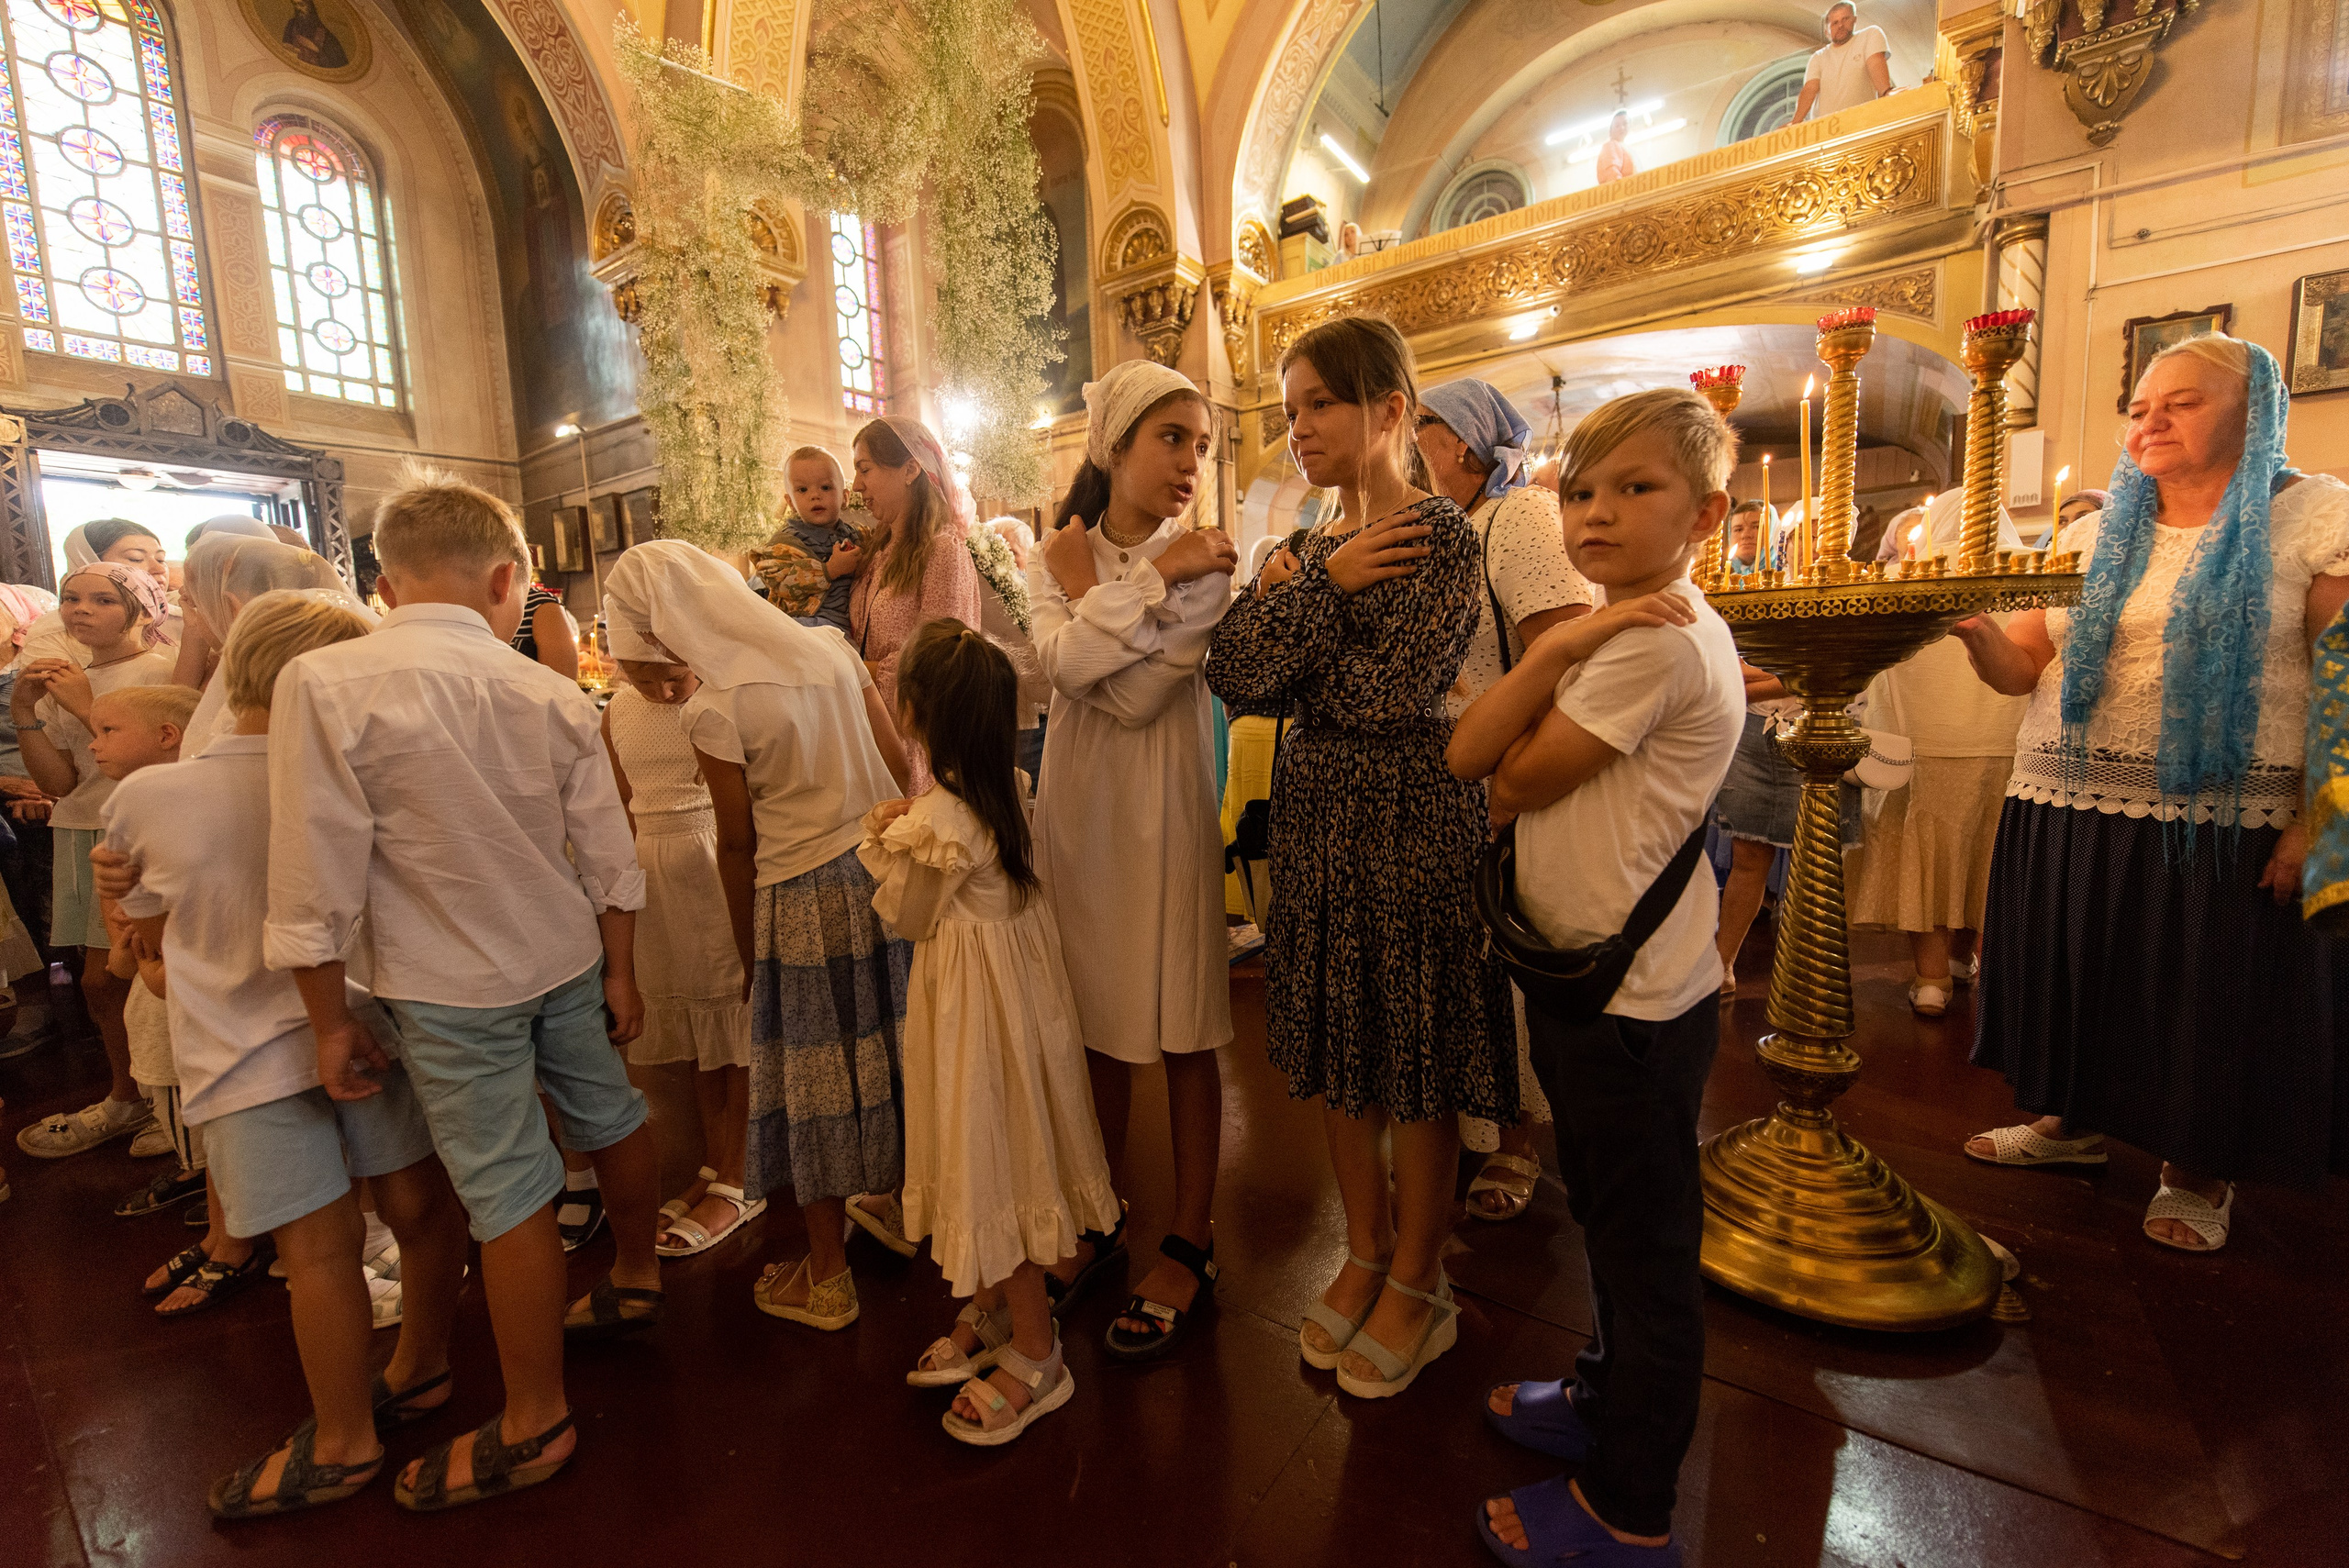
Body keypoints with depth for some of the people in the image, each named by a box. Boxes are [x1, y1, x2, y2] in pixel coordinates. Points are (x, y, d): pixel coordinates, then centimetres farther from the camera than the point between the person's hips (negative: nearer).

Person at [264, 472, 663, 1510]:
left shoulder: (323, 684, -16)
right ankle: (635, 1278, 46)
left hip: (449, 985, -4)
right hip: (567, 961, 4)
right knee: (608, 1118, 22)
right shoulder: (553, 695, -6)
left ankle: (534, 1424, 24)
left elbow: (315, 883, -14)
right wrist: (620, 973, 9)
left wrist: (330, 1021, -3)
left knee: (509, 1194, 6)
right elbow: (610, 861, -2)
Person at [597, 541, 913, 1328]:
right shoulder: (829, 647, 1)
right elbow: (899, 762, 3)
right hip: (883, 870, 6)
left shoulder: (713, 708, -14)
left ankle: (827, 1275, 25)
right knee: (887, 1047, 20)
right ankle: (900, 1203, 41)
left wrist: (749, 956, 3)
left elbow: (737, 845, -9)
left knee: (814, 1076, 9)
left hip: (804, 897, -6)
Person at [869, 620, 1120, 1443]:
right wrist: (903, 832, -2)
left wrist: (878, 839, 0)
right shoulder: (1007, 790, -3)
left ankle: (1036, 1354, 27)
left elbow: (906, 918, -10)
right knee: (998, 1157, 22)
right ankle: (993, 1317, 42)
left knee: (992, 1166, 8)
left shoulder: (936, 822, -27)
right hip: (1015, 981, 9)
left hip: (974, 1004, -9)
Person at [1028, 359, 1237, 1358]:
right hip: (1077, 803, 4)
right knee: (1097, 1022, 15)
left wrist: (1091, 591, -9)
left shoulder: (1205, 561, -5)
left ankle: (1189, 1242, 22)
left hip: (1164, 808, -3)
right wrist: (1150, 576, -17)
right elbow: (1065, 668, -15)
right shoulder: (1058, 557, 5)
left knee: (1182, 1029, 4)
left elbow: (1138, 695, -17)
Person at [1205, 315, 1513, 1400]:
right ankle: (1366, 1255, 37)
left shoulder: (1441, 536, -9)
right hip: (1314, 818, 7)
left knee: (1415, 1063, 8)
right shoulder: (1310, 545, 11)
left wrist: (1285, 597, -8)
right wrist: (1315, 588, -14)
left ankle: (1417, 1286, 29)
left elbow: (1390, 693, -21)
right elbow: (1231, 673, -2)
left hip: (1408, 821, -6)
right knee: (1334, 1056, 15)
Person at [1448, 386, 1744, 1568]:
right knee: (1612, 1218, 25)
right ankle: (1608, 1398, 48)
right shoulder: (1611, 632, 10)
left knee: (1645, 1242, 8)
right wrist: (1558, 649, -15)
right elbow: (1465, 756, -3)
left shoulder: (1658, 639, -20)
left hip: (1634, 998, -9)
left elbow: (1521, 781, -18)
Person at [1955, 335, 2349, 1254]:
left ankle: (2200, 1172, 26)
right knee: (2074, 973, 12)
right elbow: (2024, 668, 8)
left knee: (2207, 994, 7)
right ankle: (2072, 1121, 32)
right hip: (2065, 808, 4)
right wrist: (1975, 631, -14)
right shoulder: (2095, 534, 11)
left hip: (2219, 821, -4)